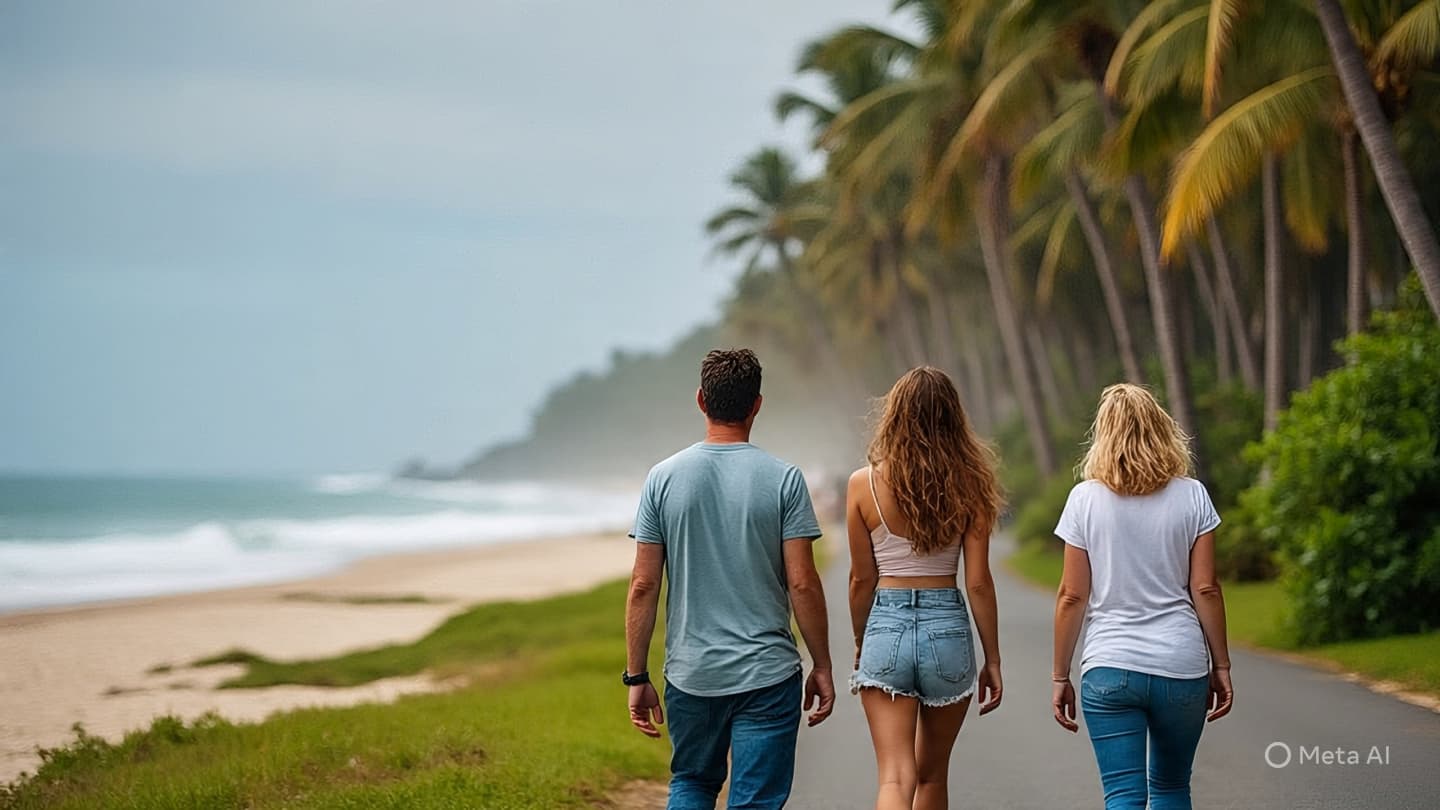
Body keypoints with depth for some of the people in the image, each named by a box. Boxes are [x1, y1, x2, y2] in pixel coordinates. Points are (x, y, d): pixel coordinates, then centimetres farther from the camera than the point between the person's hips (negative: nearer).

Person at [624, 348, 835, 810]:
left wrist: (636, 677, 4)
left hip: (690, 673, 2)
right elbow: (802, 584, -9)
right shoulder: (783, 480, -7)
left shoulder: (664, 478, -2)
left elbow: (643, 587, -2)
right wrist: (822, 666, 2)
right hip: (767, 674, -2)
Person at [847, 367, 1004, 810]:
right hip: (947, 626, 1)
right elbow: (978, 582, -3)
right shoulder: (967, 486, -3)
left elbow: (862, 579, 2)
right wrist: (993, 660, 6)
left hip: (886, 627, -1)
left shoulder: (864, 484, -4)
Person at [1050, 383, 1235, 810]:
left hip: (1108, 669, -2)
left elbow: (1072, 596, -2)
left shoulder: (1085, 499, -2)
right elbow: (1205, 589, -1)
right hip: (1181, 666, 2)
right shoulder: (1192, 496, 0)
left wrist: (1060, 677, 6)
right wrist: (1221, 666, 8)